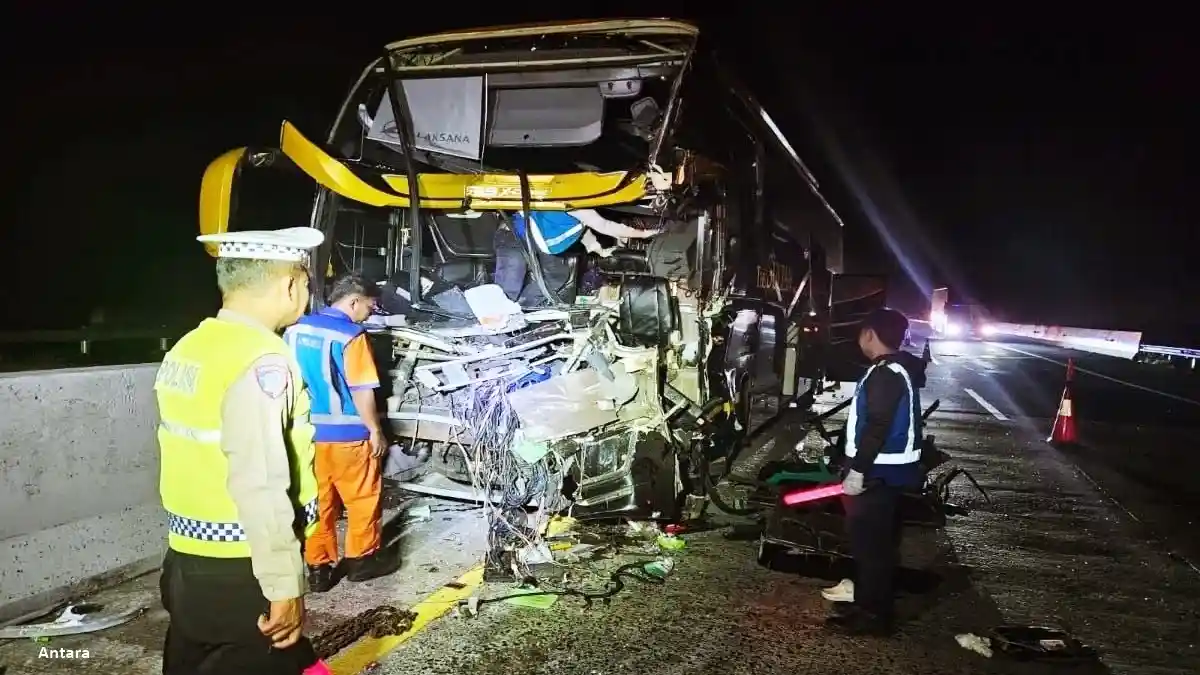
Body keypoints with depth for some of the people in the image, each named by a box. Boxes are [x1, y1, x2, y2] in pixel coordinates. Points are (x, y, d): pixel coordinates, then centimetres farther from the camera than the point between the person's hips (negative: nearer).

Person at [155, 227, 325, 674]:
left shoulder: (189, 347, 5)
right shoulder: (262, 361, -20)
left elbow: (197, 465, 10)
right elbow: (260, 487, -26)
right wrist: (286, 586, -19)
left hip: (186, 566, 9)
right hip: (239, 576, -8)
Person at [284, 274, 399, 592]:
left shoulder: (295, 329, 5)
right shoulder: (351, 336, -16)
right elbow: (361, 392, -17)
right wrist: (375, 431, -7)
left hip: (305, 432, 6)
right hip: (345, 434, -6)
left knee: (317, 501, 14)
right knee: (362, 498, 12)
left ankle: (317, 567, 19)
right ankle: (362, 558, 23)